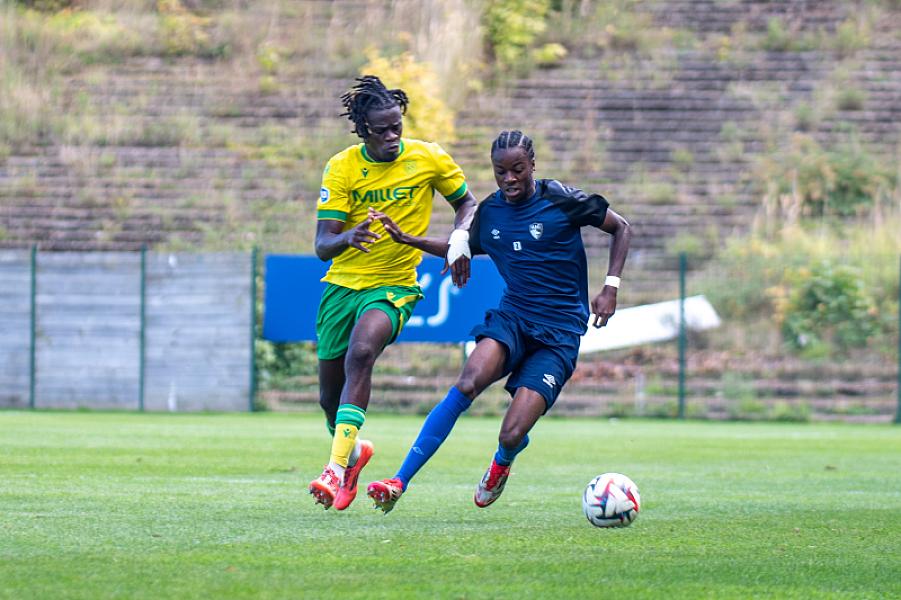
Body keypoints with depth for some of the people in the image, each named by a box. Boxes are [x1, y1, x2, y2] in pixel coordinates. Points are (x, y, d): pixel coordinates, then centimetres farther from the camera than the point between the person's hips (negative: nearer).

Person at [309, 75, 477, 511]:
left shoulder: (429, 159, -6)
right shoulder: (342, 167, -8)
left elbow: (466, 203, 12)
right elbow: (322, 245, -11)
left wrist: (459, 239, -9)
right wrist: (347, 238, -35)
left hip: (394, 285, -2)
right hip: (342, 283, 2)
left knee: (361, 352, -32)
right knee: (330, 397, 8)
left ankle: (337, 469, -36)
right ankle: (353, 452, 43)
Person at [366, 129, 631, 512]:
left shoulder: (561, 201, -7)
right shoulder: (489, 212, 6)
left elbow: (621, 228, 5)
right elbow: (462, 249, 28)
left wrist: (611, 287, -5)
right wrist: (408, 240, 16)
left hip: (559, 333, -3)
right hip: (512, 316, 3)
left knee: (511, 436, -17)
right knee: (468, 383, -31)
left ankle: (502, 462, 26)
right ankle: (398, 483, -30)